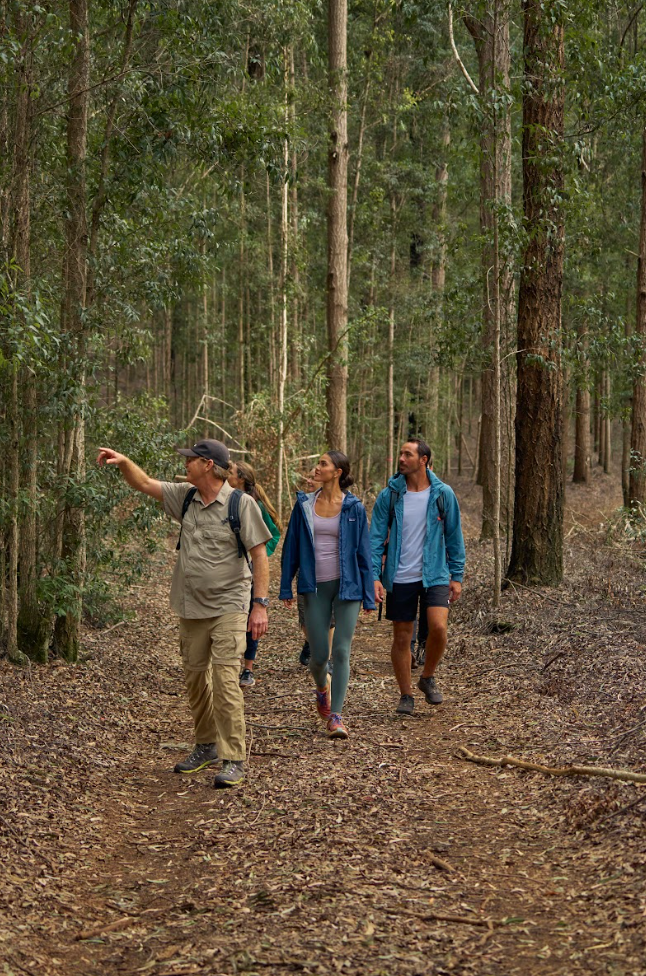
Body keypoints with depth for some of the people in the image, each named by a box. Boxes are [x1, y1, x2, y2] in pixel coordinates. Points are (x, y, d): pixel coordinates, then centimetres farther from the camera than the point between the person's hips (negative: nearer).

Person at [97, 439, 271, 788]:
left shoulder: (241, 504, -12)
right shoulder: (186, 497, 6)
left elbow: (259, 555, -13)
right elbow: (145, 484, 15)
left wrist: (260, 605, -17)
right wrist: (123, 462, -3)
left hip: (228, 606, -7)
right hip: (191, 608, 7)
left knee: (225, 680, -13)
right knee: (195, 678, 14)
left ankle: (233, 760, -9)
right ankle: (206, 746, 30)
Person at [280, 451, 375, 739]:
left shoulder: (353, 508, -2)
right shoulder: (304, 505, 4)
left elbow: (363, 551, 1)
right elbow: (292, 547, 8)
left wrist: (368, 595, 0)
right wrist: (286, 587, 5)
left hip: (346, 586, -2)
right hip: (315, 587, 2)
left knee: (341, 651, -6)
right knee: (319, 655, 4)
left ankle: (336, 716, 0)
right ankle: (322, 688, 38)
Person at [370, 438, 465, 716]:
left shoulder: (443, 494, -1)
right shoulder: (388, 496, -1)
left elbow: (454, 537, 5)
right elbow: (376, 538, -1)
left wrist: (457, 576, 3)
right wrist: (374, 576, -11)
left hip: (435, 575, -1)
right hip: (400, 578, 1)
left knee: (438, 627, -19)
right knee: (401, 638, 5)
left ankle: (428, 678, 8)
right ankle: (406, 695, 21)